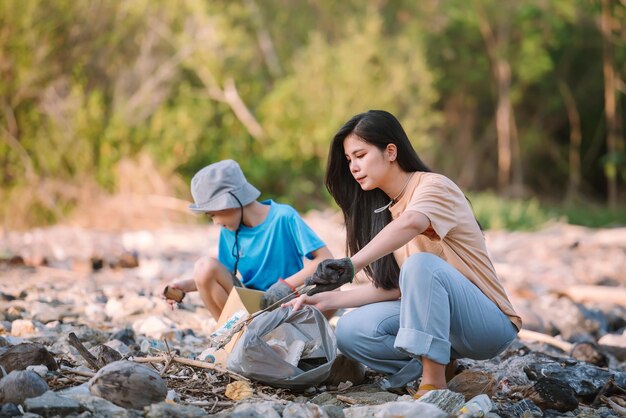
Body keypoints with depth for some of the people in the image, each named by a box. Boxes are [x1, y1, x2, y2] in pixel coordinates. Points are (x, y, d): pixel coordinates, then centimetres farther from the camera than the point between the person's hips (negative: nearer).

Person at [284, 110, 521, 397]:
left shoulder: (434, 186, -13)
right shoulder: (383, 209, 11)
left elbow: (411, 223, -38)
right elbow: (392, 287, 6)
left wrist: (352, 265, -50)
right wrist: (327, 301, -5)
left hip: (489, 324, -7)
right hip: (436, 319, 7)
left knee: (421, 264, -34)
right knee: (351, 331, -15)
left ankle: (434, 384, -28)